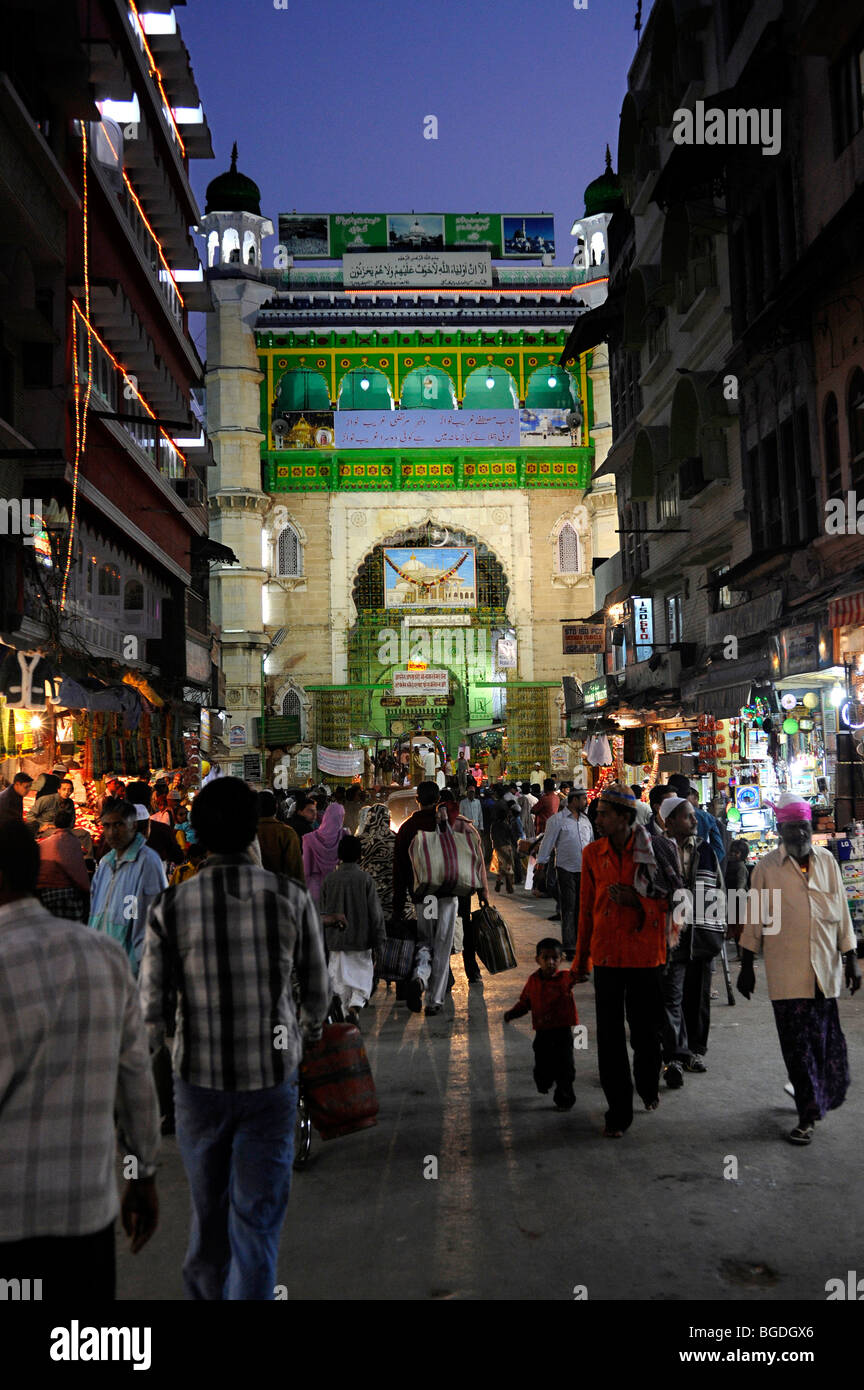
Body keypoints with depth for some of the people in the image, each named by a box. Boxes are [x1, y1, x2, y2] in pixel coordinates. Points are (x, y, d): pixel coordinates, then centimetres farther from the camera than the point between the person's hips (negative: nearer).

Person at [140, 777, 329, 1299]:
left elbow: (154, 1010, -7)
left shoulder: (171, 907, -12)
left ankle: (206, 1288, 46)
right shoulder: (292, 897, -11)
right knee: (258, 1216, 9)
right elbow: (318, 991, 0)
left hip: (200, 1080, 1)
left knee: (209, 1206, 24)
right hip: (272, 1080, -1)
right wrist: (311, 1026, 23)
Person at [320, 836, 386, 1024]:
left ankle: (347, 1010, 11)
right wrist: (378, 942, 1)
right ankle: (356, 1005, -13)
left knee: (341, 979, 12)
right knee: (364, 975, 8)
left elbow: (323, 912, 6)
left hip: (336, 940, 2)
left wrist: (323, 941, 16)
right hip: (361, 939, -2)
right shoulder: (366, 878, -7)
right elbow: (375, 913, -6)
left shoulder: (329, 880, 1)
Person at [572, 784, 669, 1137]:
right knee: (609, 1036, 3)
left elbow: (668, 900, 1)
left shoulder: (652, 851, -6)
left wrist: (635, 899, -18)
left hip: (645, 953, -1)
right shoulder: (592, 853, 2)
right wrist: (581, 959, 13)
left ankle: (649, 1085, 41)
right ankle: (618, 1111, 16)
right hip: (606, 955, 2)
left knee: (646, 1030, 11)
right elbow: (586, 908, 9)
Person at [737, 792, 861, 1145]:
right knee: (797, 1045, 0)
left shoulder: (826, 861, 6)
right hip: (786, 973, -2)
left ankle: (819, 1100, 34)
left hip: (825, 968, 3)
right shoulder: (767, 867, -2)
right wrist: (747, 967, 3)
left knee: (827, 1041, 11)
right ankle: (807, 1115, 11)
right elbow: (753, 920, 2)